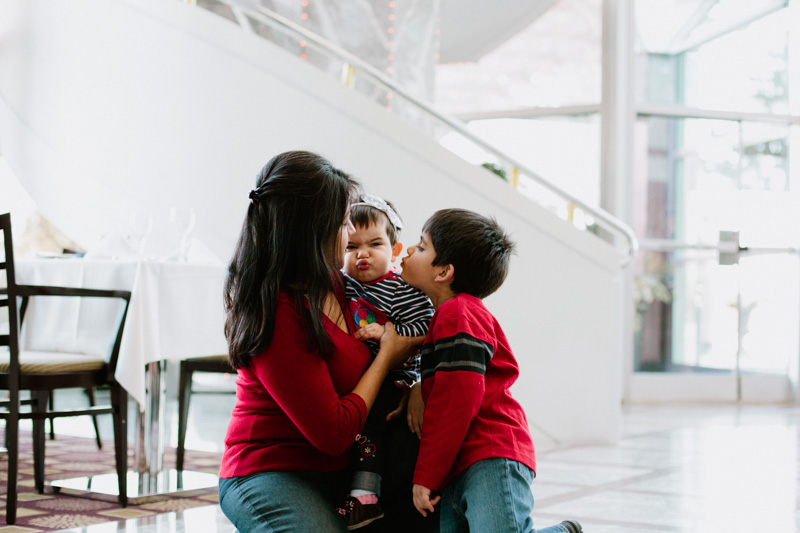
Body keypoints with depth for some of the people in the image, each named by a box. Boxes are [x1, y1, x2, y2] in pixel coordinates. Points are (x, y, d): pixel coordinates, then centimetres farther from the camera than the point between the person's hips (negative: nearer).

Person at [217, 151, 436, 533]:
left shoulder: (333, 283, 3)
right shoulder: (278, 316, -24)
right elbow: (333, 433, -21)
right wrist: (386, 357, -8)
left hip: (333, 469, 8)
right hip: (271, 473, -8)